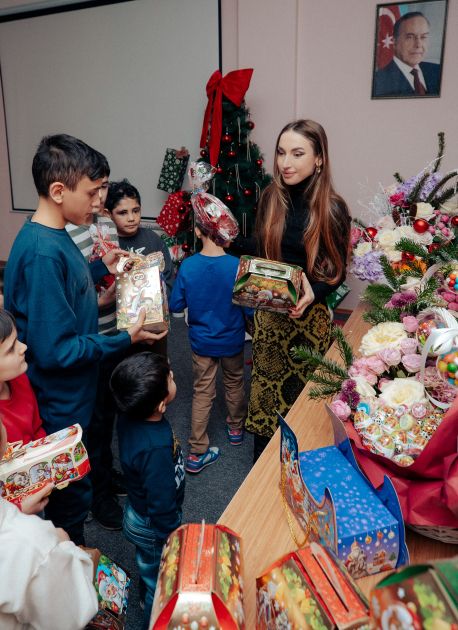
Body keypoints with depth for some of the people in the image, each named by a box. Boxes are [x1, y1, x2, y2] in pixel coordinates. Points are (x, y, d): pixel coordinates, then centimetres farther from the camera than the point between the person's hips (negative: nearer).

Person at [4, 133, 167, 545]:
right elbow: (54, 350, -29)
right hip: (61, 403, -9)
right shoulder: (42, 253, -31)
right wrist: (125, 340, -23)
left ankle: (72, 550, 55)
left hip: (74, 393, 9)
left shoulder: (52, 235, -1)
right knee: (72, 495, 14)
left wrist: (101, 268, 6)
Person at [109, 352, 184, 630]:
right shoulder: (156, 449, -44)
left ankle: (148, 596, 63)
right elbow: (162, 508, -30)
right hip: (154, 527, -8)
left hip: (138, 511, 8)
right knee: (160, 586, 21)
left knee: (148, 565, 36)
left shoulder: (129, 415, -21)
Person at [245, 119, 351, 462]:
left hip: (310, 314, -3)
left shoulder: (333, 208, -12)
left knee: (302, 389, 9)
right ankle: (263, 458, 34)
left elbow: (337, 270, -4)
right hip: (269, 310, 3)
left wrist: (313, 293, -22)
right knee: (265, 383, 13)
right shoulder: (270, 198, -1)